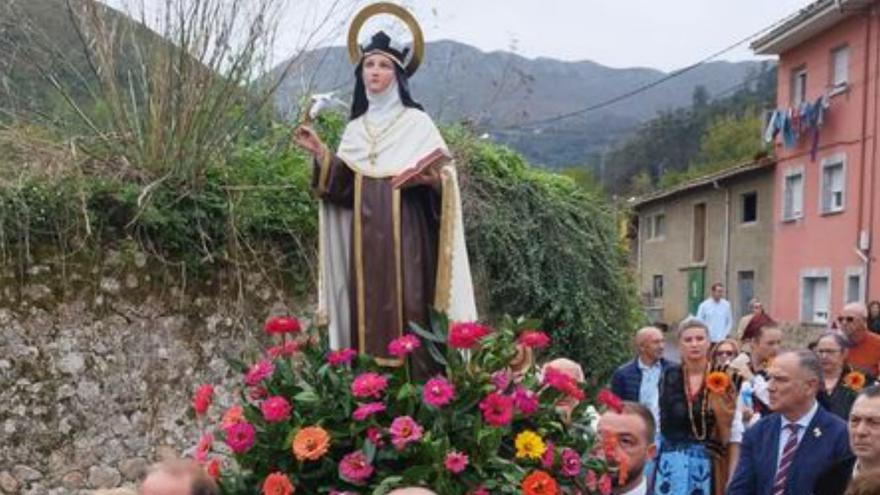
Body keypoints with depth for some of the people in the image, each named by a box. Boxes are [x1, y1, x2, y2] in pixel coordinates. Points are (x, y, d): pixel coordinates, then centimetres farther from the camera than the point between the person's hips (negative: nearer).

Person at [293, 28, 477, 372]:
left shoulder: (416, 121, 3)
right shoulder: (355, 128, 16)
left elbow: (446, 173, 0)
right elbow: (343, 187, 10)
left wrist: (431, 179, -21)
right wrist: (320, 154, -2)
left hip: (404, 233, -4)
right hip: (365, 238, 4)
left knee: (407, 307, -8)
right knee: (368, 308, 1)